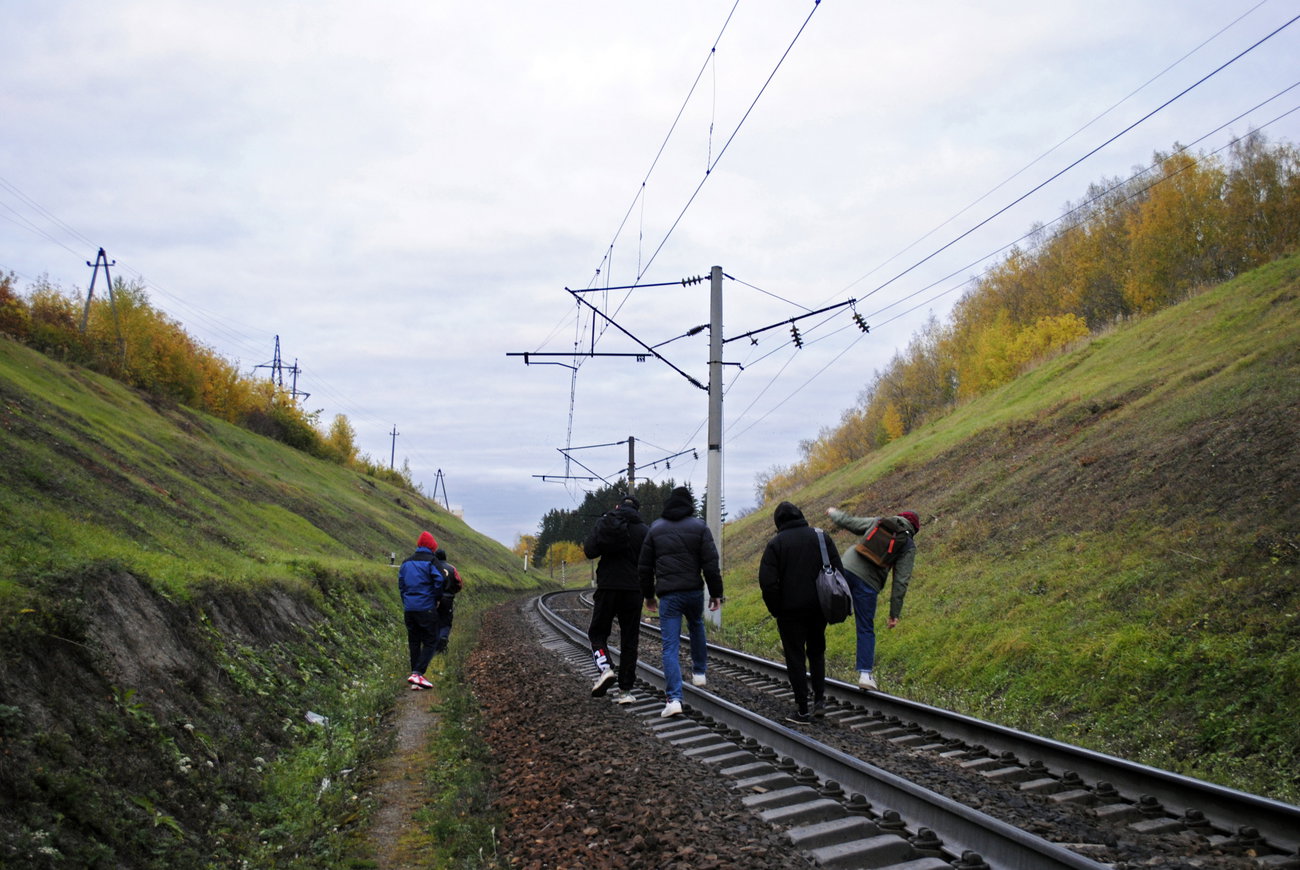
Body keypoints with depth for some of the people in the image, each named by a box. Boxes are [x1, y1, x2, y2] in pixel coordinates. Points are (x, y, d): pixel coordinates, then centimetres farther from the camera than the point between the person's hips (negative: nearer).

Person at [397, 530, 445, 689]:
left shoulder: (407, 562, 13)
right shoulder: (431, 561, -6)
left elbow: (401, 584, 14)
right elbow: (439, 581, -13)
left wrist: (405, 603, 18)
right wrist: (437, 598, 4)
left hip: (409, 609, 6)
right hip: (426, 608, -6)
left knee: (414, 642, 12)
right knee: (430, 642, -1)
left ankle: (415, 676, 11)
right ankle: (417, 673, -16)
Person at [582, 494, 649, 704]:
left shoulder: (604, 523, 2)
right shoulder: (642, 530, 0)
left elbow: (589, 551, -5)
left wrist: (606, 550, 12)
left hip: (607, 587, 0)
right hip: (633, 589, 0)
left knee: (597, 632, 13)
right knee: (629, 639, 7)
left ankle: (605, 668, -14)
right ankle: (625, 690, 7)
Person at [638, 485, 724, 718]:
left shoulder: (655, 528, 7)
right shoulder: (699, 527, 0)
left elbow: (644, 566, 10)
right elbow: (711, 563, -6)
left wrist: (648, 595, 19)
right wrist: (716, 592, 1)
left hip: (668, 594, 0)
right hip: (694, 591, 0)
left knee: (670, 646, -2)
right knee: (696, 626, 30)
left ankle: (674, 698, -12)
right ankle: (699, 672, 39)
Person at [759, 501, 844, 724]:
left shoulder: (776, 543, -7)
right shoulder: (820, 536, 2)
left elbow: (767, 581, -13)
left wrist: (776, 610, -2)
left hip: (790, 610, -3)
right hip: (819, 608, 3)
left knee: (795, 659, 5)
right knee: (817, 652, 21)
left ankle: (802, 710, 7)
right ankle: (819, 699, 13)